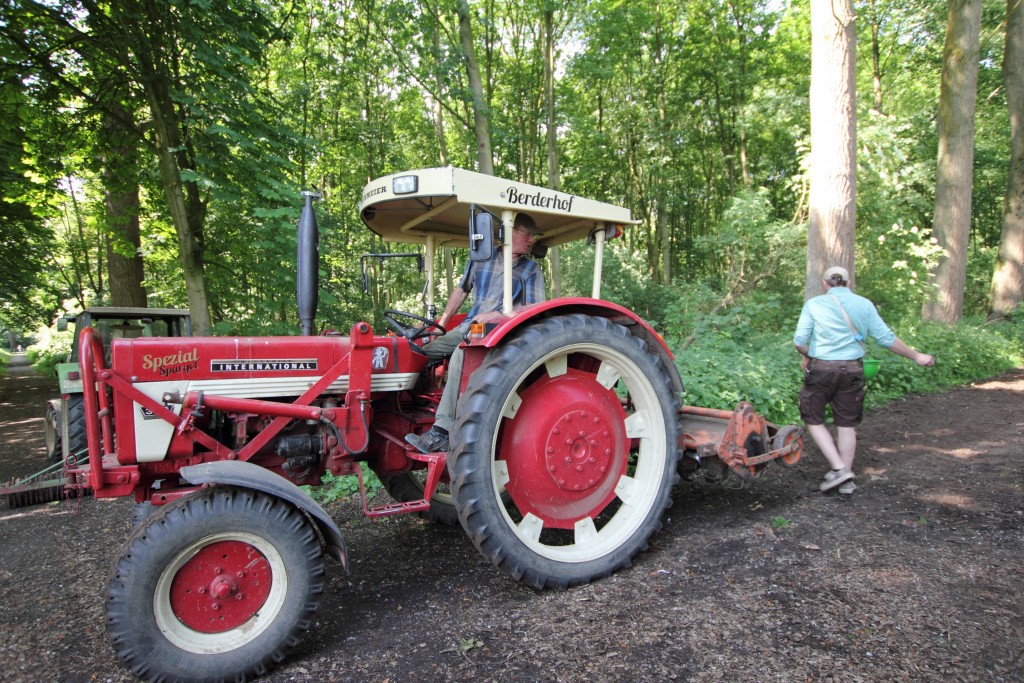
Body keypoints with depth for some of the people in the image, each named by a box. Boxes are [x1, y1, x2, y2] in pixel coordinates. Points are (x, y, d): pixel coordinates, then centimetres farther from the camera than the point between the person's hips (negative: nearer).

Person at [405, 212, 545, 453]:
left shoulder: (532, 269, 5)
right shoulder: (481, 258, 15)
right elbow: (461, 291, 23)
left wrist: (496, 316, -16)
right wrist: (441, 323, 16)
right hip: (468, 327, 6)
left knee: (462, 353, -35)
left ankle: (442, 432, -37)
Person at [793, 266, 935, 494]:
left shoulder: (814, 304, -2)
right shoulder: (864, 304, 5)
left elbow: (799, 340, -7)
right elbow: (886, 339, 6)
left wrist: (808, 356, 14)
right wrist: (916, 356, 18)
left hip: (821, 369, -3)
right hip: (852, 370, 3)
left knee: (814, 420, 12)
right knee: (847, 424, 13)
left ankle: (838, 468, 2)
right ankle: (846, 480, 20)